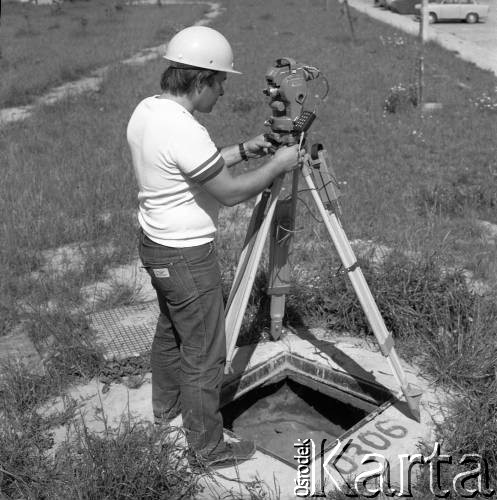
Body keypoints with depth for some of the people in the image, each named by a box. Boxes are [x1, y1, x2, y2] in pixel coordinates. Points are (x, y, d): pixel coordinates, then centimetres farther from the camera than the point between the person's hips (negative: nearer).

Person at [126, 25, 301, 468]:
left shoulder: (145, 111, 2)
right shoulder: (183, 130, -28)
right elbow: (231, 192, -21)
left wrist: (242, 150, 9)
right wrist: (278, 165, -8)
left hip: (157, 245, 10)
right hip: (186, 257, -10)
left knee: (170, 331, 27)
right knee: (204, 354, 5)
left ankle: (166, 406, 48)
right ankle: (209, 446, 21)